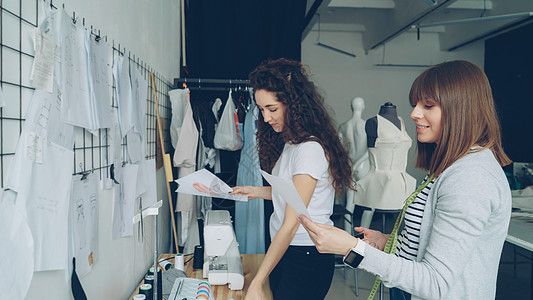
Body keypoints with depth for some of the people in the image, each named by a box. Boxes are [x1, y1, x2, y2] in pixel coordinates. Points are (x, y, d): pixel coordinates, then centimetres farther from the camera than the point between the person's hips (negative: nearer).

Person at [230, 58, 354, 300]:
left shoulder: (311, 149, -22)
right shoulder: (289, 141, 6)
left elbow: (291, 225, -24)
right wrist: (257, 192, 8)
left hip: (307, 259, -8)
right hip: (282, 251, 9)